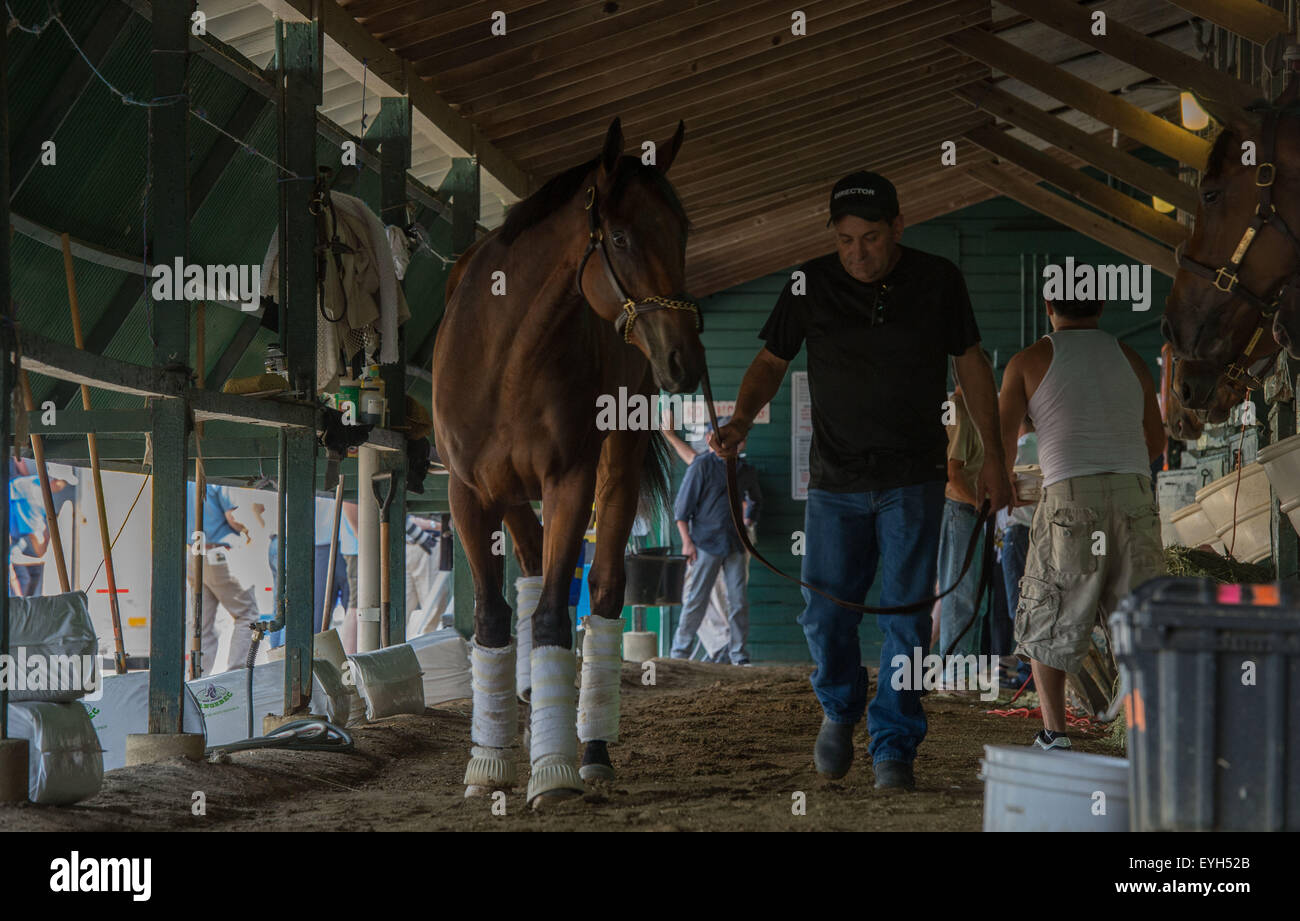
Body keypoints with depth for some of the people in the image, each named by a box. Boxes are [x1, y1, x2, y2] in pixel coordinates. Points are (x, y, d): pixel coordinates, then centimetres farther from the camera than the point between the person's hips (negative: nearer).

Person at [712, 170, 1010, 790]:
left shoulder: (938, 282, -3)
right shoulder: (810, 286, -4)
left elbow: (971, 366, 7)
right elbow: (771, 362, 5)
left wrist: (993, 455, 6)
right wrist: (740, 420, -13)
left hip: (913, 481, -1)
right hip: (836, 481, 1)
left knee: (906, 616, -3)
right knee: (825, 613, -1)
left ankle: (894, 745, 6)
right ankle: (839, 706, 29)